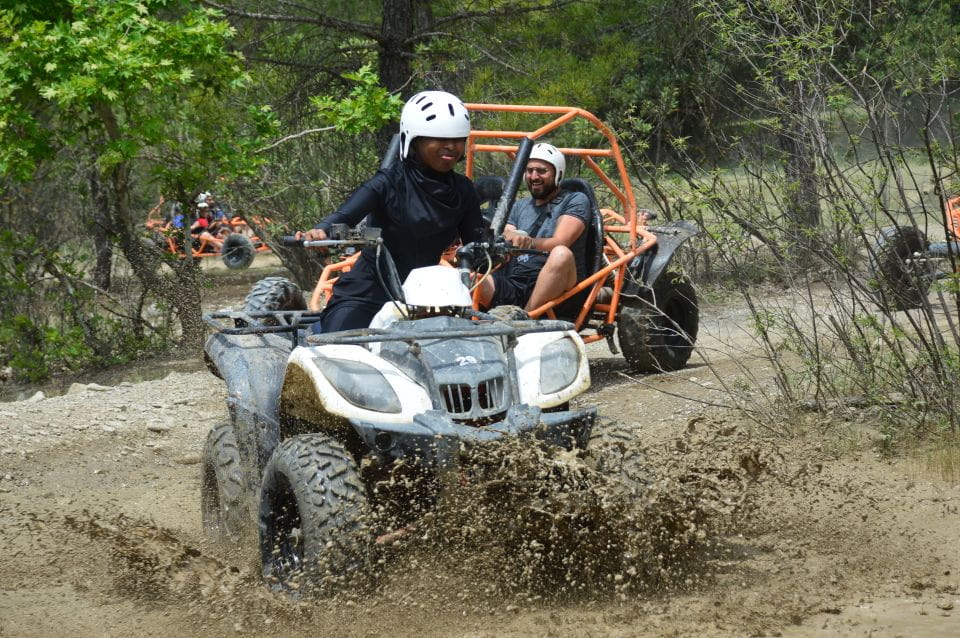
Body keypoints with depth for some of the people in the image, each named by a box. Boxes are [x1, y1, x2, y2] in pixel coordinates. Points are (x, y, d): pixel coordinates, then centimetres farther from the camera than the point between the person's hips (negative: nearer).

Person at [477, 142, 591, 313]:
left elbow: (559, 243, -9)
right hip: (513, 285, 4)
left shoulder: (575, 201, 8)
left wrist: (529, 243, -29)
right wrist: (506, 238, -16)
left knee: (562, 255, -37)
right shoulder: (520, 207, 25)